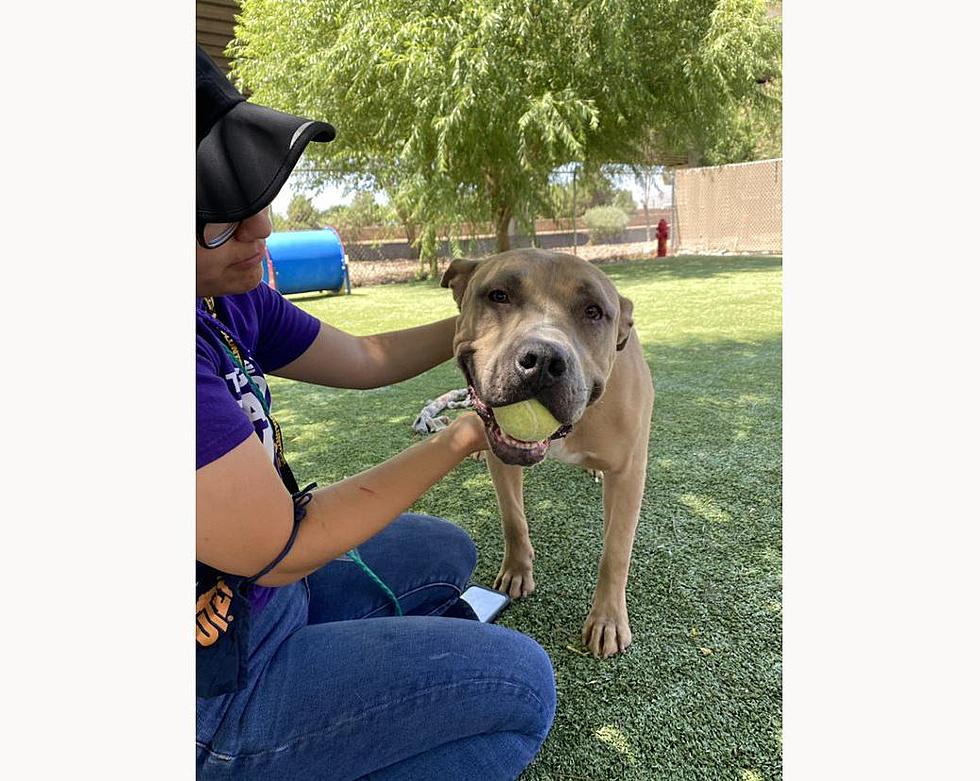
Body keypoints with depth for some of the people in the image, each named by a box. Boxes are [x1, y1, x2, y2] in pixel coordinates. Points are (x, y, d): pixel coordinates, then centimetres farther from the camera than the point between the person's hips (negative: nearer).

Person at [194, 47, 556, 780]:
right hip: (217, 679, -8)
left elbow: (363, 358, 8)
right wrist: (466, 435, -20)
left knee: (445, 552, 20)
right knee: (520, 681, -6)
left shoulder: (229, 295, -5)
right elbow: (282, 550, -27)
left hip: (256, 594, 9)